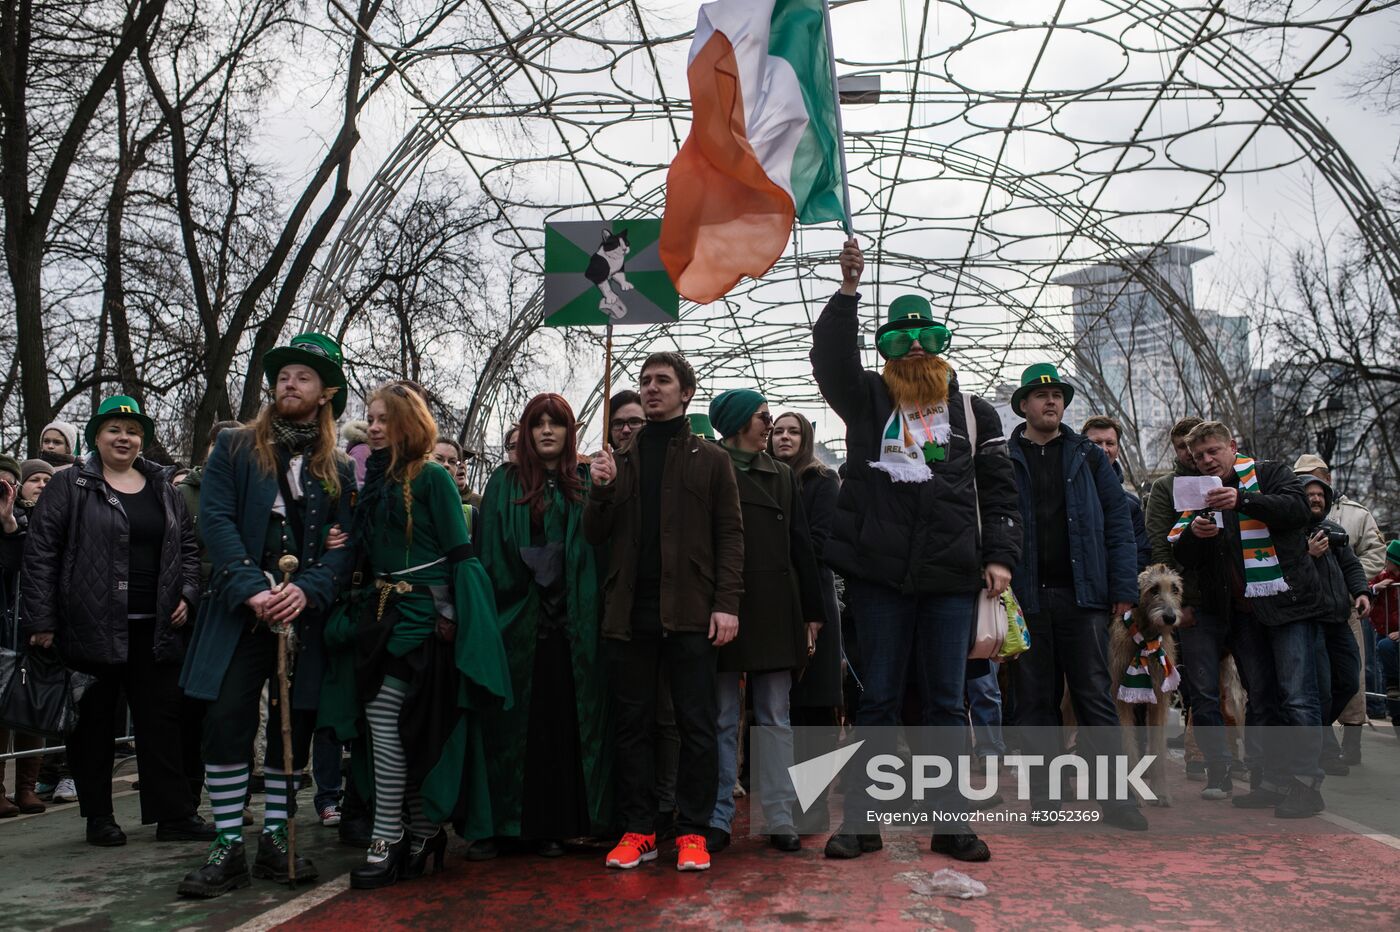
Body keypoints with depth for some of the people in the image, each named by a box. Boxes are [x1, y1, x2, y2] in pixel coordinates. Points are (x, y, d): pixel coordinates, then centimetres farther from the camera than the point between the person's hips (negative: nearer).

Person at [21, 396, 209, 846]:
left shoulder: (163, 490, 14)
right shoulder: (70, 486, 0)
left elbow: (188, 546, 19)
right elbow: (40, 552, -4)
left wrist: (187, 594, 3)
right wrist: (41, 620, -10)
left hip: (154, 628, 4)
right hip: (91, 628, -3)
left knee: (162, 720, 4)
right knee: (93, 723, 7)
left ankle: (174, 814, 9)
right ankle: (98, 817, 19)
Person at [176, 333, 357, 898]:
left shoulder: (338, 468, 9)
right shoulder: (235, 448, 7)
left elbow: (346, 541, 2)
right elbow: (216, 520, -4)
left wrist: (308, 590, -16)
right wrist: (251, 589, -16)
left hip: (305, 614, 2)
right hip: (239, 612, -1)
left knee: (295, 728, 6)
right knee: (226, 723, -6)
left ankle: (275, 841, 19)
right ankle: (228, 848, 5)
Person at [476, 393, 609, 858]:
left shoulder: (585, 483, 11)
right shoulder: (505, 482, 9)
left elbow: (601, 545, 3)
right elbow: (490, 553, 2)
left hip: (571, 623, 1)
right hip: (518, 619, -1)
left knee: (561, 721, 2)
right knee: (510, 720, 1)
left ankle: (550, 824, 12)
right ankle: (494, 823, 10)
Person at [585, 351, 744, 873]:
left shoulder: (710, 460, 8)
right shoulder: (620, 461, 16)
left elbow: (729, 536, 1)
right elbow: (596, 536, 13)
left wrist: (727, 602, -10)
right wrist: (600, 490, -6)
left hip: (689, 612, -3)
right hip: (628, 612, 3)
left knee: (696, 726, 1)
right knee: (632, 726, 7)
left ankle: (692, 832, 10)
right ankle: (638, 830, 16)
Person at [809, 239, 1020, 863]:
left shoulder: (973, 413, 12)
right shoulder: (867, 401, 9)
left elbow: (998, 490, 10)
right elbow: (830, 359, -8)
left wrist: (1000, 556, 1)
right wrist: (847, 290, -17)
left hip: (952, 577, 1)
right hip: (879, 575, -1)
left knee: (945, 703, 7)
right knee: (878, 700, 5)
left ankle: (952, 823, 14)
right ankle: (861, 822, 11)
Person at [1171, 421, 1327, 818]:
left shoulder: (1269, 475, 4)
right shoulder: (1198, 495, 14)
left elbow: (1299, 509, -16)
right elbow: (1180, 555, 9)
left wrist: (1243, 500, -29)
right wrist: (1193, 533, -14)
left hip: (1287, 604, -5)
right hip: (1240, 612, 5)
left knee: (1298, 698, -7)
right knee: (1261, 701, 9)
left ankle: (1306, 783, -2)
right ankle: (1273, 782, 15)